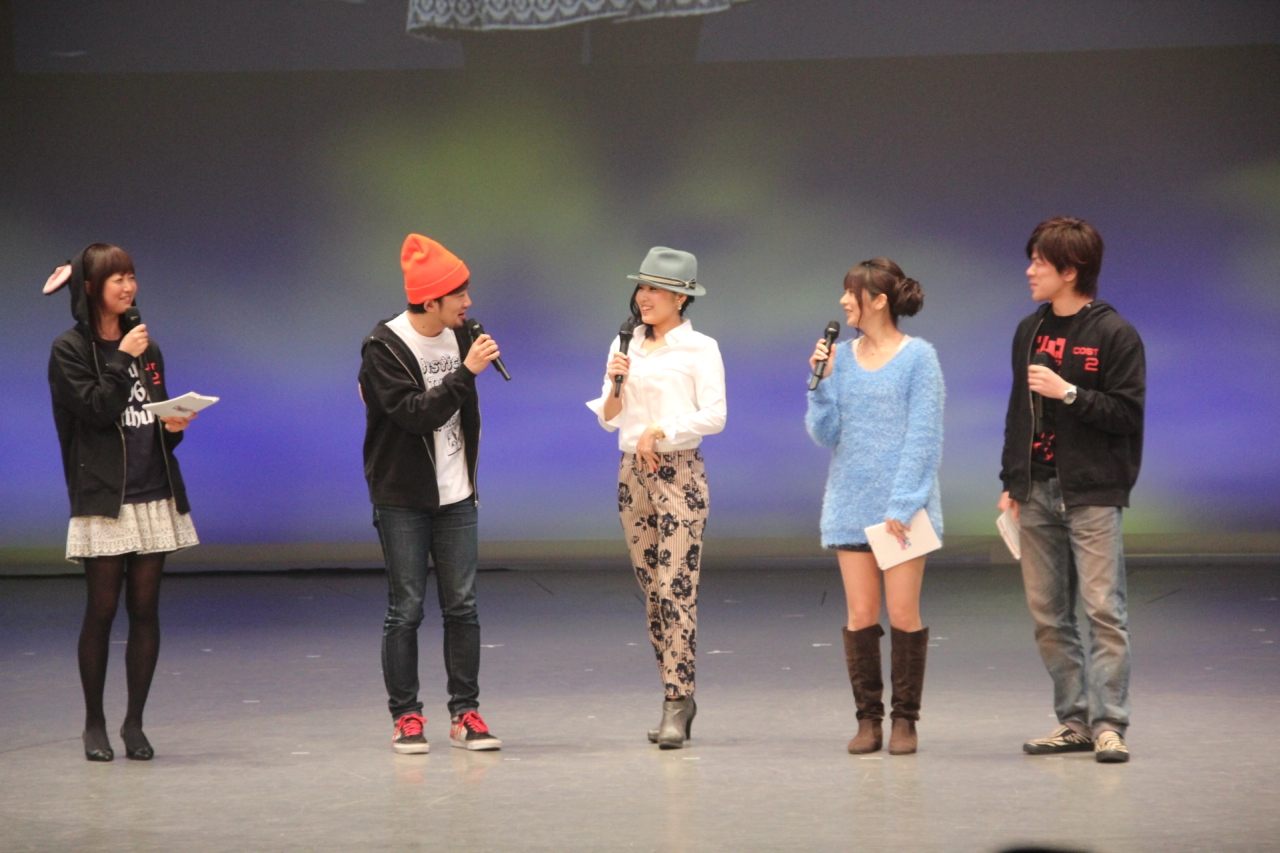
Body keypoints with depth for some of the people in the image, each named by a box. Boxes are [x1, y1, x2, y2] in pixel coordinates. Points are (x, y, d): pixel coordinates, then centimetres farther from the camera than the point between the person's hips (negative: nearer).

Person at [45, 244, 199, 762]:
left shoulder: (144, 345, 15)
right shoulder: (70, 350, -2)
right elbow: (95, 409, -13)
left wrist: (174, 427, -2)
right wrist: (123, 359, -13)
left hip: (154, 494, 5)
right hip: (103, 499, -5)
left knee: (145, 609, 3)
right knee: (102, 609, -2)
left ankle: (135, 723, 9)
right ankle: (94, 723, 9)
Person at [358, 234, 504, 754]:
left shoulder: (458, 336, 6)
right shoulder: (384, 348, -14)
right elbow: (417, 414, -23)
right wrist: (467, 371, -27)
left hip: (455, 496, 5)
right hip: (403, 500, -5)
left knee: (462, 607, 3)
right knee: (406, 608, -2)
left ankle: (465, 713, 8)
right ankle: (405, 717, 5)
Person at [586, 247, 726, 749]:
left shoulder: (700, 349, -3)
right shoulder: (625, 346, 11)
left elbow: (714, 416, -10)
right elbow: (608, 420, 11)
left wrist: (659, 431, -18)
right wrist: (616, 384, -8)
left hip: (679, 472, -6)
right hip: (632, 473, 6)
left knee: (676, 589, -12)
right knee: (652, 591, 7)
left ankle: (676, 703, -11)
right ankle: (679, 697, 14)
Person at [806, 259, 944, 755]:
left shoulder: (918, 357, -4)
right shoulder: (841, 358, 8)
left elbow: (923, 438, -8)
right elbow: (825, 435, 8)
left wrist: (902, 505, -14)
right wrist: (820, 382, -6)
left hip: (904, 504, -4)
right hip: (851, 503, 4)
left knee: (903, 612, -3)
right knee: (860, 614, 2)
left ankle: (905, 719, 6)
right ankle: (868, 719, 9)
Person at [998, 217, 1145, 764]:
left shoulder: (1114, 334, -5)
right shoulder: (1029, 332, 14)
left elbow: (1127, 415, -10)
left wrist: (1069, 393, -19)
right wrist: (1011, 483, 13)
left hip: (1092, 495, -6)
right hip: (1037, 493, 6)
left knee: (1104, 610, -8)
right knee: (1047, 615, 6)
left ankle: (1108, 725, -7)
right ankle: (1074, 721, 13)